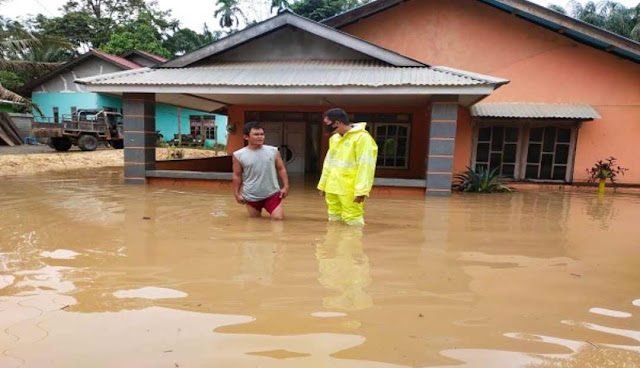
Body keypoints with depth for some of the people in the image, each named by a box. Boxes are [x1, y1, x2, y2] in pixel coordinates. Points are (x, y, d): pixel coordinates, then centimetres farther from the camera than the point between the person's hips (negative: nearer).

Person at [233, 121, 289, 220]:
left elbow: (281, 169, 3)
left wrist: (285, 186, -4)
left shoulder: (273, 151, -3)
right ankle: (259, 211, 48)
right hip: (251, 196, 0)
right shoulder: (239, 155, -7)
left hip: (272, 194, 0)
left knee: (278, 218, -7)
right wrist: (237, 194, -1)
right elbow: (237, 176, 1)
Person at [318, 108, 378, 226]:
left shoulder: (362, 137, -12)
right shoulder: (334, 138, 14)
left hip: (350, 190, -8)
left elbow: (365, 165, -17)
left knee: (353, 222, -6)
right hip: (332, 188, 8)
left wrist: (361, 190, -21)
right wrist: (323, 184, 20)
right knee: (334, 220, 14)